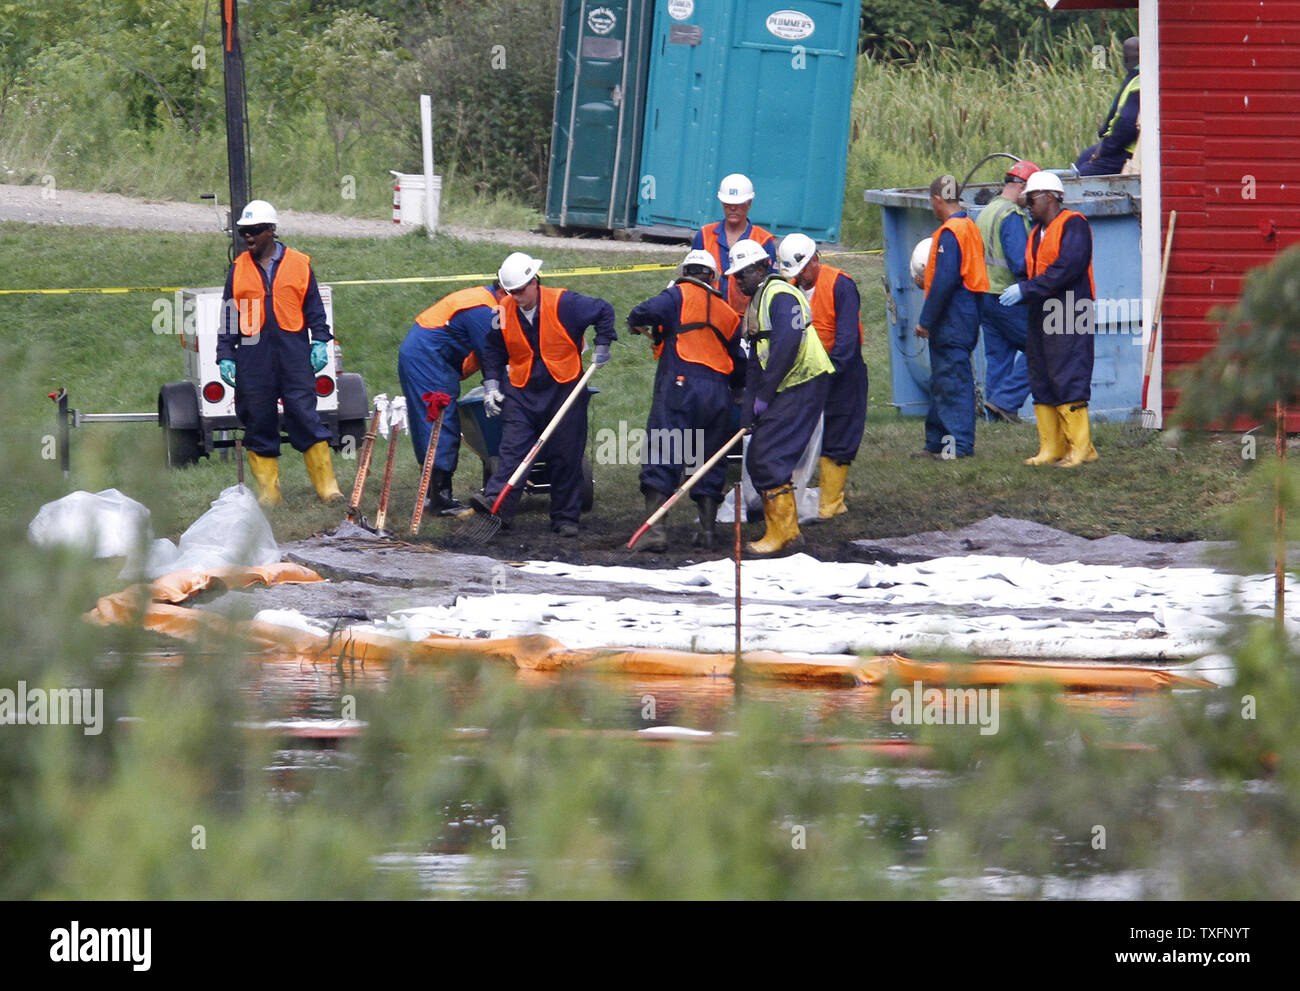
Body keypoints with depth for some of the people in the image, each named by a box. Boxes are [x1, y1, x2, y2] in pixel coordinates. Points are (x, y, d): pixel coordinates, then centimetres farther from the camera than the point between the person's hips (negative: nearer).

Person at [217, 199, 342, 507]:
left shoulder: (298, 264, 6)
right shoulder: (239, 268, 11)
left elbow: (313, 307, 11)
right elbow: (229, 315, 13)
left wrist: (320, 342, 1)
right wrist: (225, 356, 8)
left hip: (293, 352, -2)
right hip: (253, 356, 2)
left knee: (305, 416, -7)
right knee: (259, 422, 2)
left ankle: (327, 486, -3)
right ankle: (267, 490, 8)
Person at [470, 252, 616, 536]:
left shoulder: (563, 304, -13)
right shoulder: (504, 312, -2)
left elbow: (604, 311, -1)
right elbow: (493, 350, 12)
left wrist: (602, 346, -2)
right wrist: (491, 384, 3)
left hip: (564, 390, -2)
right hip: (521, 393, 2)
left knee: (566, 457, 2)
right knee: (512, 449, -12)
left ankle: (565, 519, 8)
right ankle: (496, 501, -26)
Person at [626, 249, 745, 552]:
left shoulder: (679, 295, 6)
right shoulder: (729, 314, 21)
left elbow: (650, 311, -13)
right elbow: (740, 367, 22)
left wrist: (636, 321, 8)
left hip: (679, 385, -4)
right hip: (718, 393, 5)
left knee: (662, 457, -7)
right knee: (710, 462, 13)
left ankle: (654, 527, -18)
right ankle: (707, 529, 11)